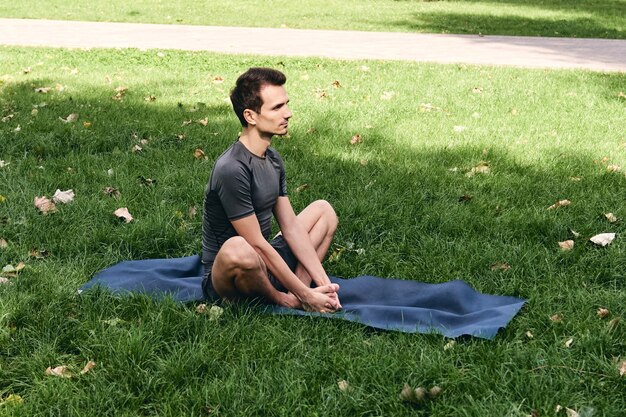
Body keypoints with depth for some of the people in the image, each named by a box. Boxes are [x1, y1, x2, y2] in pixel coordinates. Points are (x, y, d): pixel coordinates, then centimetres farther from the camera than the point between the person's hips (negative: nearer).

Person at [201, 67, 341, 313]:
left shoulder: (273, 159, 4)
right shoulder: (231, 169, -24)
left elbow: (291, 226, 4)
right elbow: (257, 245, -24)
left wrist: (323, 282, -4)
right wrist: (306, 294, -20)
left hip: (265, 263, 9)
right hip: (225, 276, -9)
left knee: (323, 210, 12)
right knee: (237, 249, -42)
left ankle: (296, 295, -9)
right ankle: (282, 300, -8)